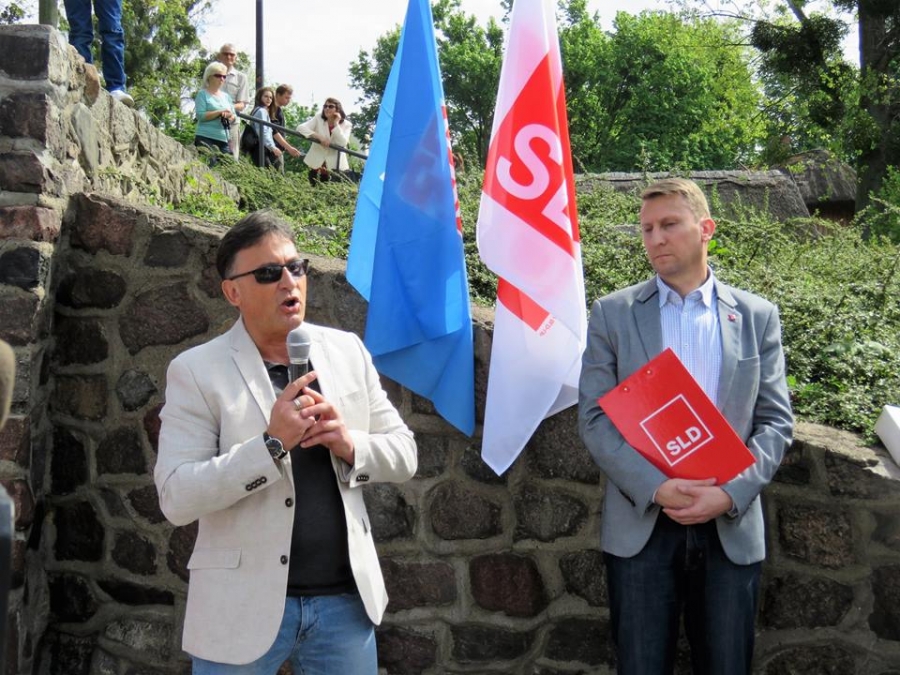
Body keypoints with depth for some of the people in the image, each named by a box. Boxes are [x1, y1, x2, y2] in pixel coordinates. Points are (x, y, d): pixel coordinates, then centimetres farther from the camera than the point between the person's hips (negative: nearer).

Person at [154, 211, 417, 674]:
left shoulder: (348, 351, 6)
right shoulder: (195, 371, -6)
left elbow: (403, 454, 9)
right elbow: (176, 499, -13)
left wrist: (351, 444, -11)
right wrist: (272, 444, -23)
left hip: (345, 600, 3)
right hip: (245, 607, -3)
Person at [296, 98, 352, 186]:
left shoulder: (346, 125, -5)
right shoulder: (318, 118, -4)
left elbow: (342, 143, -20)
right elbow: (300, 128, -15)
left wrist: (336, 124, -21)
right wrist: (319, 137, -26)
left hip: (334, 164, -1)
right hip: (317, 161, 1)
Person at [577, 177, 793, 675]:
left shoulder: (758, 317, 6)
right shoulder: (612, 313, 3)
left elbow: (775, 421, 3)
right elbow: (595, 418, -3)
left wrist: (732, 493, -13)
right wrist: (655, 488, -15)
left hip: (732, 528, 1)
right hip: (641, 524, -1)